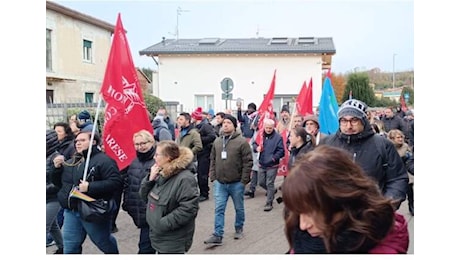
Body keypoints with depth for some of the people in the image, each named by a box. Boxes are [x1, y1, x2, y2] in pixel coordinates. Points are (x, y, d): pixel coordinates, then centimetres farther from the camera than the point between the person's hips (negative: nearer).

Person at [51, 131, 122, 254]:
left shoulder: (103, 160, -13)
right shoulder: (71, 162, 11)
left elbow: (116, 182, -23)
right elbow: (58, 182, 19)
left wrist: (90, 187, -28)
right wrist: (57, 167, 0)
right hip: (71, 211, 7)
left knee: (103, 242, 13)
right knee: (70, 247, 14)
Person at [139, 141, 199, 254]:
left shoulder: (185, 179, -21)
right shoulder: (162, 174, 6)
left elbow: (188, 209, -26)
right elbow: (144, 196, 11)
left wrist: (163, 224, -24)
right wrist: (150, 178, -6)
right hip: (159, 236, 8)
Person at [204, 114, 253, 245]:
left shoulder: (242, 141, -9)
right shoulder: (217, 141, 7)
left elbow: (248, 162, -10)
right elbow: (213, 160, 13)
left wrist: (244, 180, -12)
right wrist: (213, 177, 5)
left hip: (236, 183, -3)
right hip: (220, 183, 4)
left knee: (239, 208, 13)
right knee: (219, 209, 2)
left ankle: (239, 229, 33)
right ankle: (217, 236, 6)